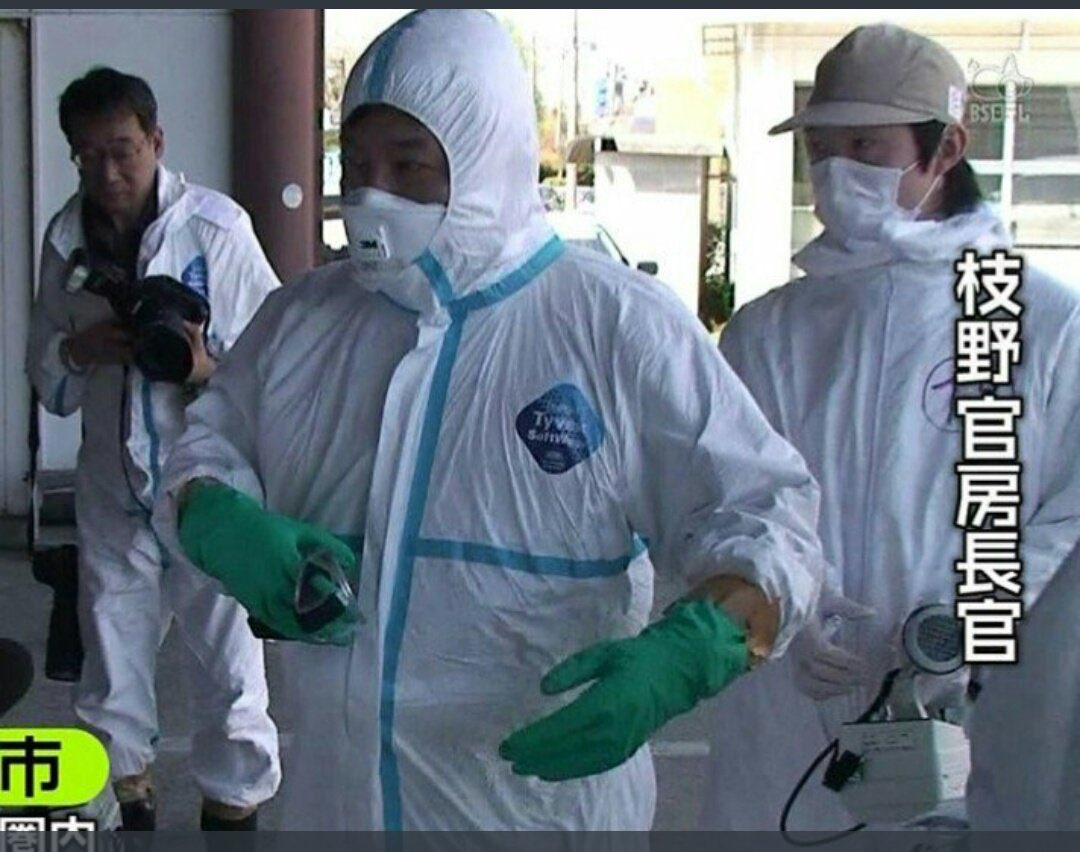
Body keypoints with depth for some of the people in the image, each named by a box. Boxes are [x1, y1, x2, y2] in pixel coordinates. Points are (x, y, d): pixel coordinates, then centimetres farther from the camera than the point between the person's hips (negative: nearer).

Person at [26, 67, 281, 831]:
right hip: (113, 490, 5)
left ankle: (234, 808, 23)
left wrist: (208, 369, -29)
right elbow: (46, 379, 7)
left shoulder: (217, 227, -13)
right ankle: (127, 798, 39)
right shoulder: (66, 238, 1)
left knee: (230, 667, 5)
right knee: (112, 661, 19)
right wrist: (77, 351, -14)